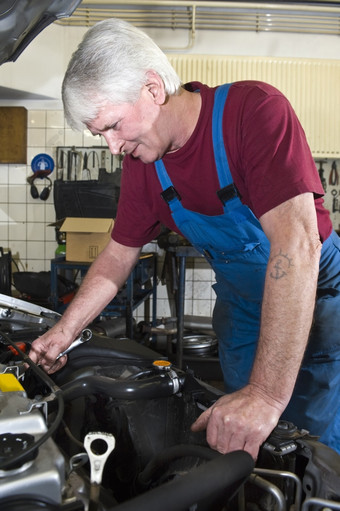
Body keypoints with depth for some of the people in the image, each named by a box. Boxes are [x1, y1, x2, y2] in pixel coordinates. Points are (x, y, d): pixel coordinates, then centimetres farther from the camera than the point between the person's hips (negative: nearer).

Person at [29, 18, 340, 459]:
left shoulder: (256, 109, -27)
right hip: (240, 308, 5)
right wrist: (65, 330, -2)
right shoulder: (141, 161, -5)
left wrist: (268, 394, -41)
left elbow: (297, 244, -37)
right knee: (237, 447, 10)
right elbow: (120, 252, 7)